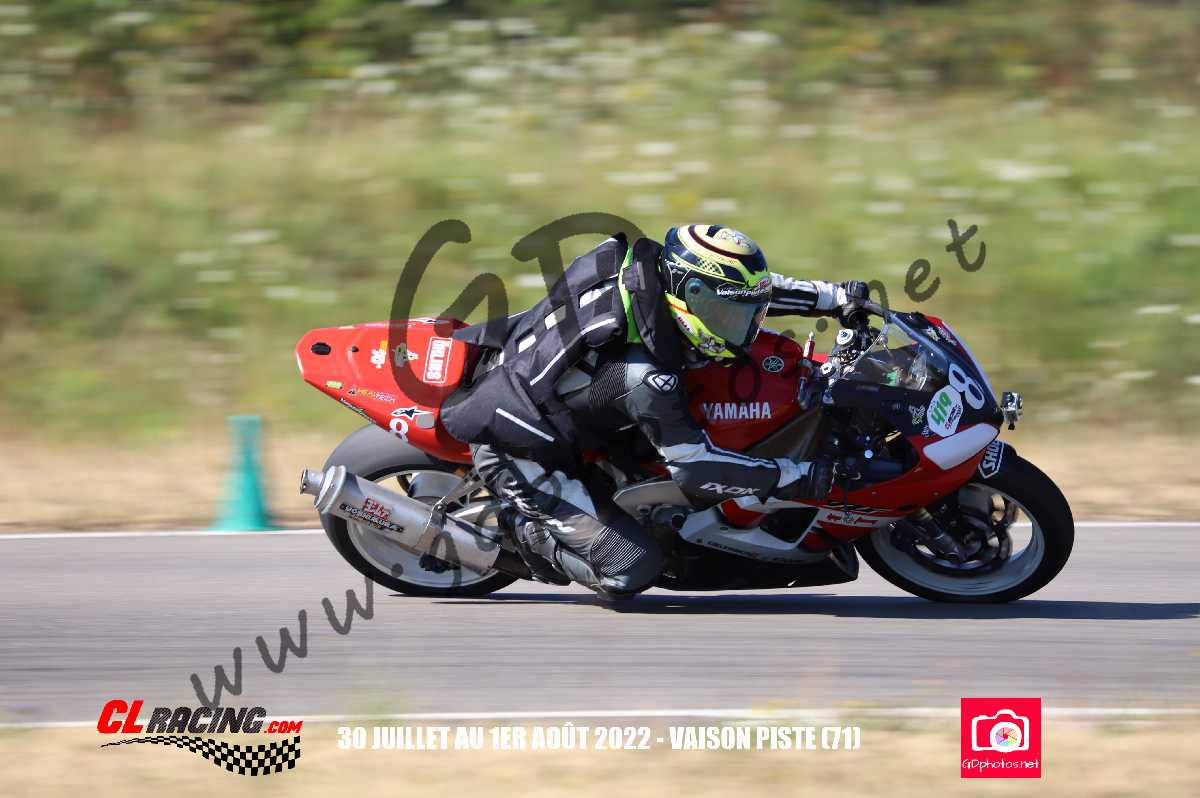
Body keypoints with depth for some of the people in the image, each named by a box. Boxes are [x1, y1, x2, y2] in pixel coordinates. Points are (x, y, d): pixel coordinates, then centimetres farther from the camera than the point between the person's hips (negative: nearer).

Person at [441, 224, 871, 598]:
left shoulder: (651, 266, -12)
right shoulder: (644, 377, -34)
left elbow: (753, 288, 5)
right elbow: (695, 469, -27)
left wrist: (836, 296, 3)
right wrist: (798, 477, -26)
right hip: (519, 453, -9)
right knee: (632, 568, -14)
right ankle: (523, 525, 6)